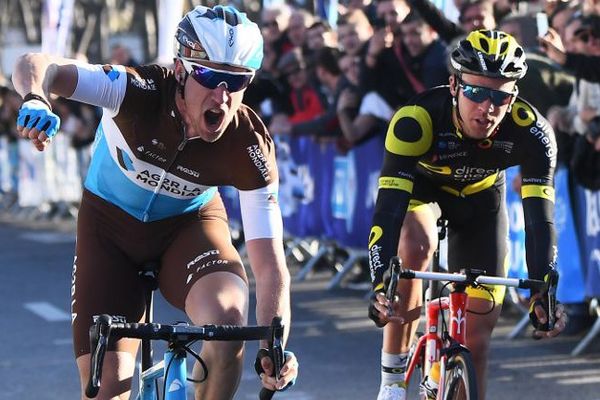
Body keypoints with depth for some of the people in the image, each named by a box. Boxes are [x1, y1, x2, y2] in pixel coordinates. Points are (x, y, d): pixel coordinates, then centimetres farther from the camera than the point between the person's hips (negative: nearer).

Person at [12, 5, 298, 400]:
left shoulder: (250, 147, -27)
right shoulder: (141, 92, -31)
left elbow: (270, 265, -27)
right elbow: (36, 65, -38)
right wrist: (36, 98, -62)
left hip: (189, 223, 0)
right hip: (110, 221, 0)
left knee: (229, 315, -32)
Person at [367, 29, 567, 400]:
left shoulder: (532, 133, -34)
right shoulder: (417, 119, -39)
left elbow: (539, 218, -35)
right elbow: (389, 207, -43)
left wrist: (543, 292, -47)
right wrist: (381, 283, -54)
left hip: (481, 198, 2)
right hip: (421, 185, -2)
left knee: (478, 328, -3)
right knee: (416, 246, -35)